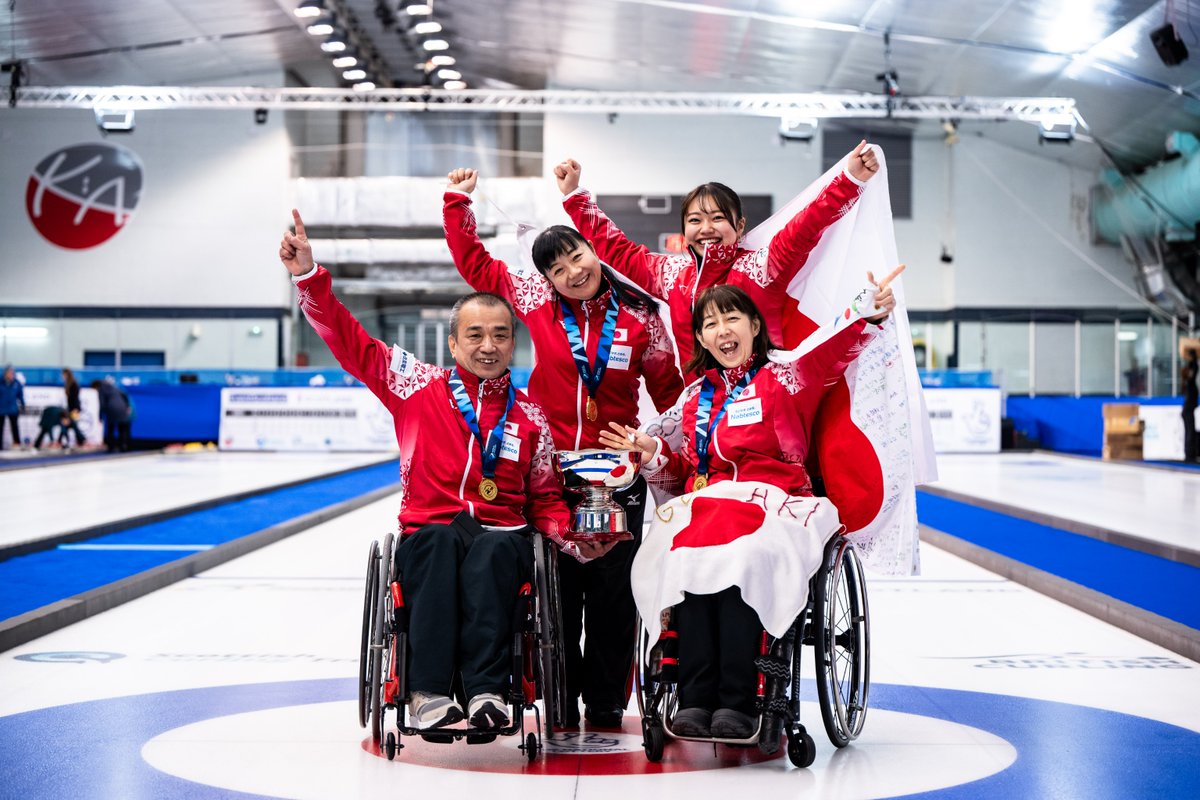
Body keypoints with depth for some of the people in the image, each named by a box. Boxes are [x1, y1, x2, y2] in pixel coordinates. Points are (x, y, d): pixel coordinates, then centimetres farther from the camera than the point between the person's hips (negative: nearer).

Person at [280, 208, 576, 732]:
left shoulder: (530, 417, 13)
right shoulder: (420, 387, 10)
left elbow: (545, 500, 13)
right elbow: (349, 342, 8)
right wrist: (309, 276, -2)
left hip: (502, 538, 1)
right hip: (427, 536, -1)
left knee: (494, 550, -35)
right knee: (441, 541, -36)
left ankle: (487, 690, -45)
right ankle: (428, 691, -43)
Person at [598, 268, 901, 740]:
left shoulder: (783, 375, 6)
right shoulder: (696, 396, 23)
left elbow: (830, 354, -13)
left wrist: (868, 313, -30)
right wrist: (653, 452, 8)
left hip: (773, 500, -4)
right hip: (707, 502, 4)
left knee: (740, 561, -35)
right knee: (686, 559, -30)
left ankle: (737, 703, -32)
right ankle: (695, 700, -31)